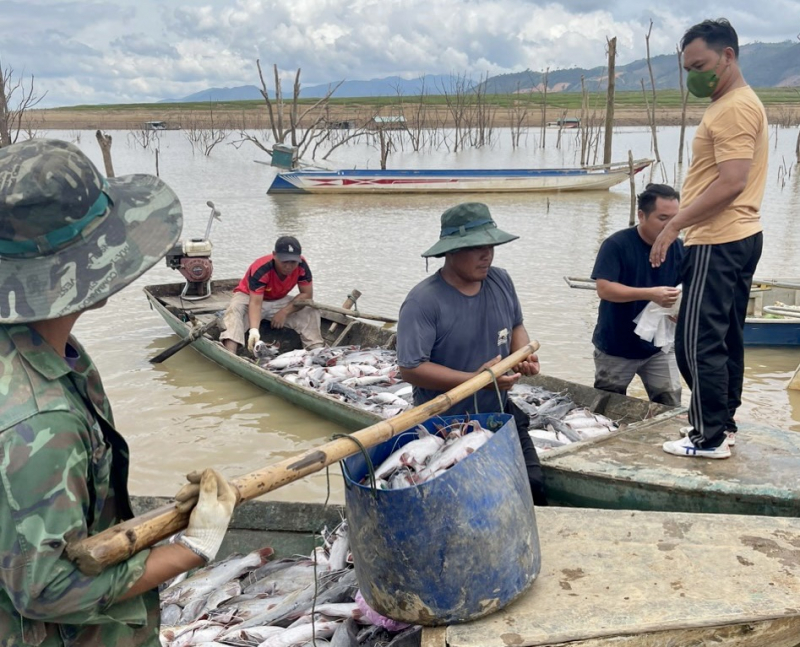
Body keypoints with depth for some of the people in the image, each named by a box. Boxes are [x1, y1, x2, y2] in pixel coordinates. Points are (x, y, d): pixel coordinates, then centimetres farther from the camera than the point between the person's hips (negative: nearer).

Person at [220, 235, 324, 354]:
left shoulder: (301, 266, -22)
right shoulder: (260, 269, -35)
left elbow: (307, 294, -15)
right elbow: (255, 303, -40)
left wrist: (284, 312, -25)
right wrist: (254, 329, -56)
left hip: (278, 300, 4)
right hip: (249, 297, -4)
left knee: (310, 311, -18)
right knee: (235, 309, -37)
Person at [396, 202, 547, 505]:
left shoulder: (501, 281, -3)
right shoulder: (424, 301, -24)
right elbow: (411, 369, -26)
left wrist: (524, 355, -9)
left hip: (500, 414, 6)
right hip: (445, 426, -6)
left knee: (533, 485, 12)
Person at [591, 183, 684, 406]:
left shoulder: (678, 248, -3)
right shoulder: (616, 244, -15)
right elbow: (604, 289, -23)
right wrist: (650, 294, -32)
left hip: (659, 347, 3)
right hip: (615, 348, -3)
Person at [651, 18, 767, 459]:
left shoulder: (734, 108, -15)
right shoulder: (736, 104, 18)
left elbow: (731, 182, -23)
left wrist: (674, 226, -22)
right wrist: (685, 224, 16)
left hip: (719, 242, -11)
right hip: (738, 237, 11)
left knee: (697, 340, -7)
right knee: (725, 337, 14)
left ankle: (709, 438, 1)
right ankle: (723, 425, 23)